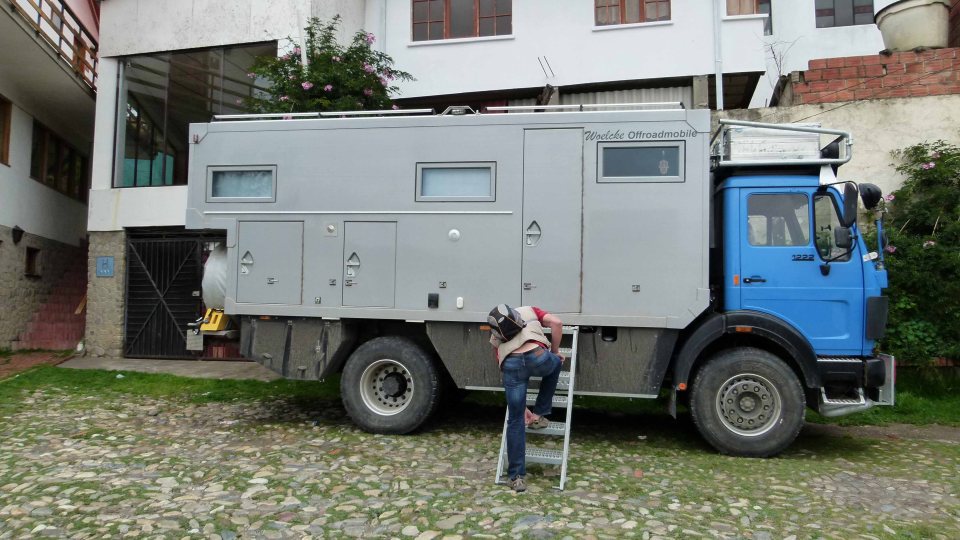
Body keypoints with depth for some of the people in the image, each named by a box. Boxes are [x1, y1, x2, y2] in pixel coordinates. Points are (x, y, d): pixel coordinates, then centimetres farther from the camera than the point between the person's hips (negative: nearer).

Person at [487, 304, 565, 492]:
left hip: (511, 364, 2)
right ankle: (538, 415, 35)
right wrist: (555, 352, 27)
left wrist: (523, 408, 39)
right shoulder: (529, 311, 34)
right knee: (556, 363, 37)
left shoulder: (495, 337, 36)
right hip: (537, 356, -1)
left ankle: (517, 476, 17)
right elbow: (556, 323, 14)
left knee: (515, 422, 14)